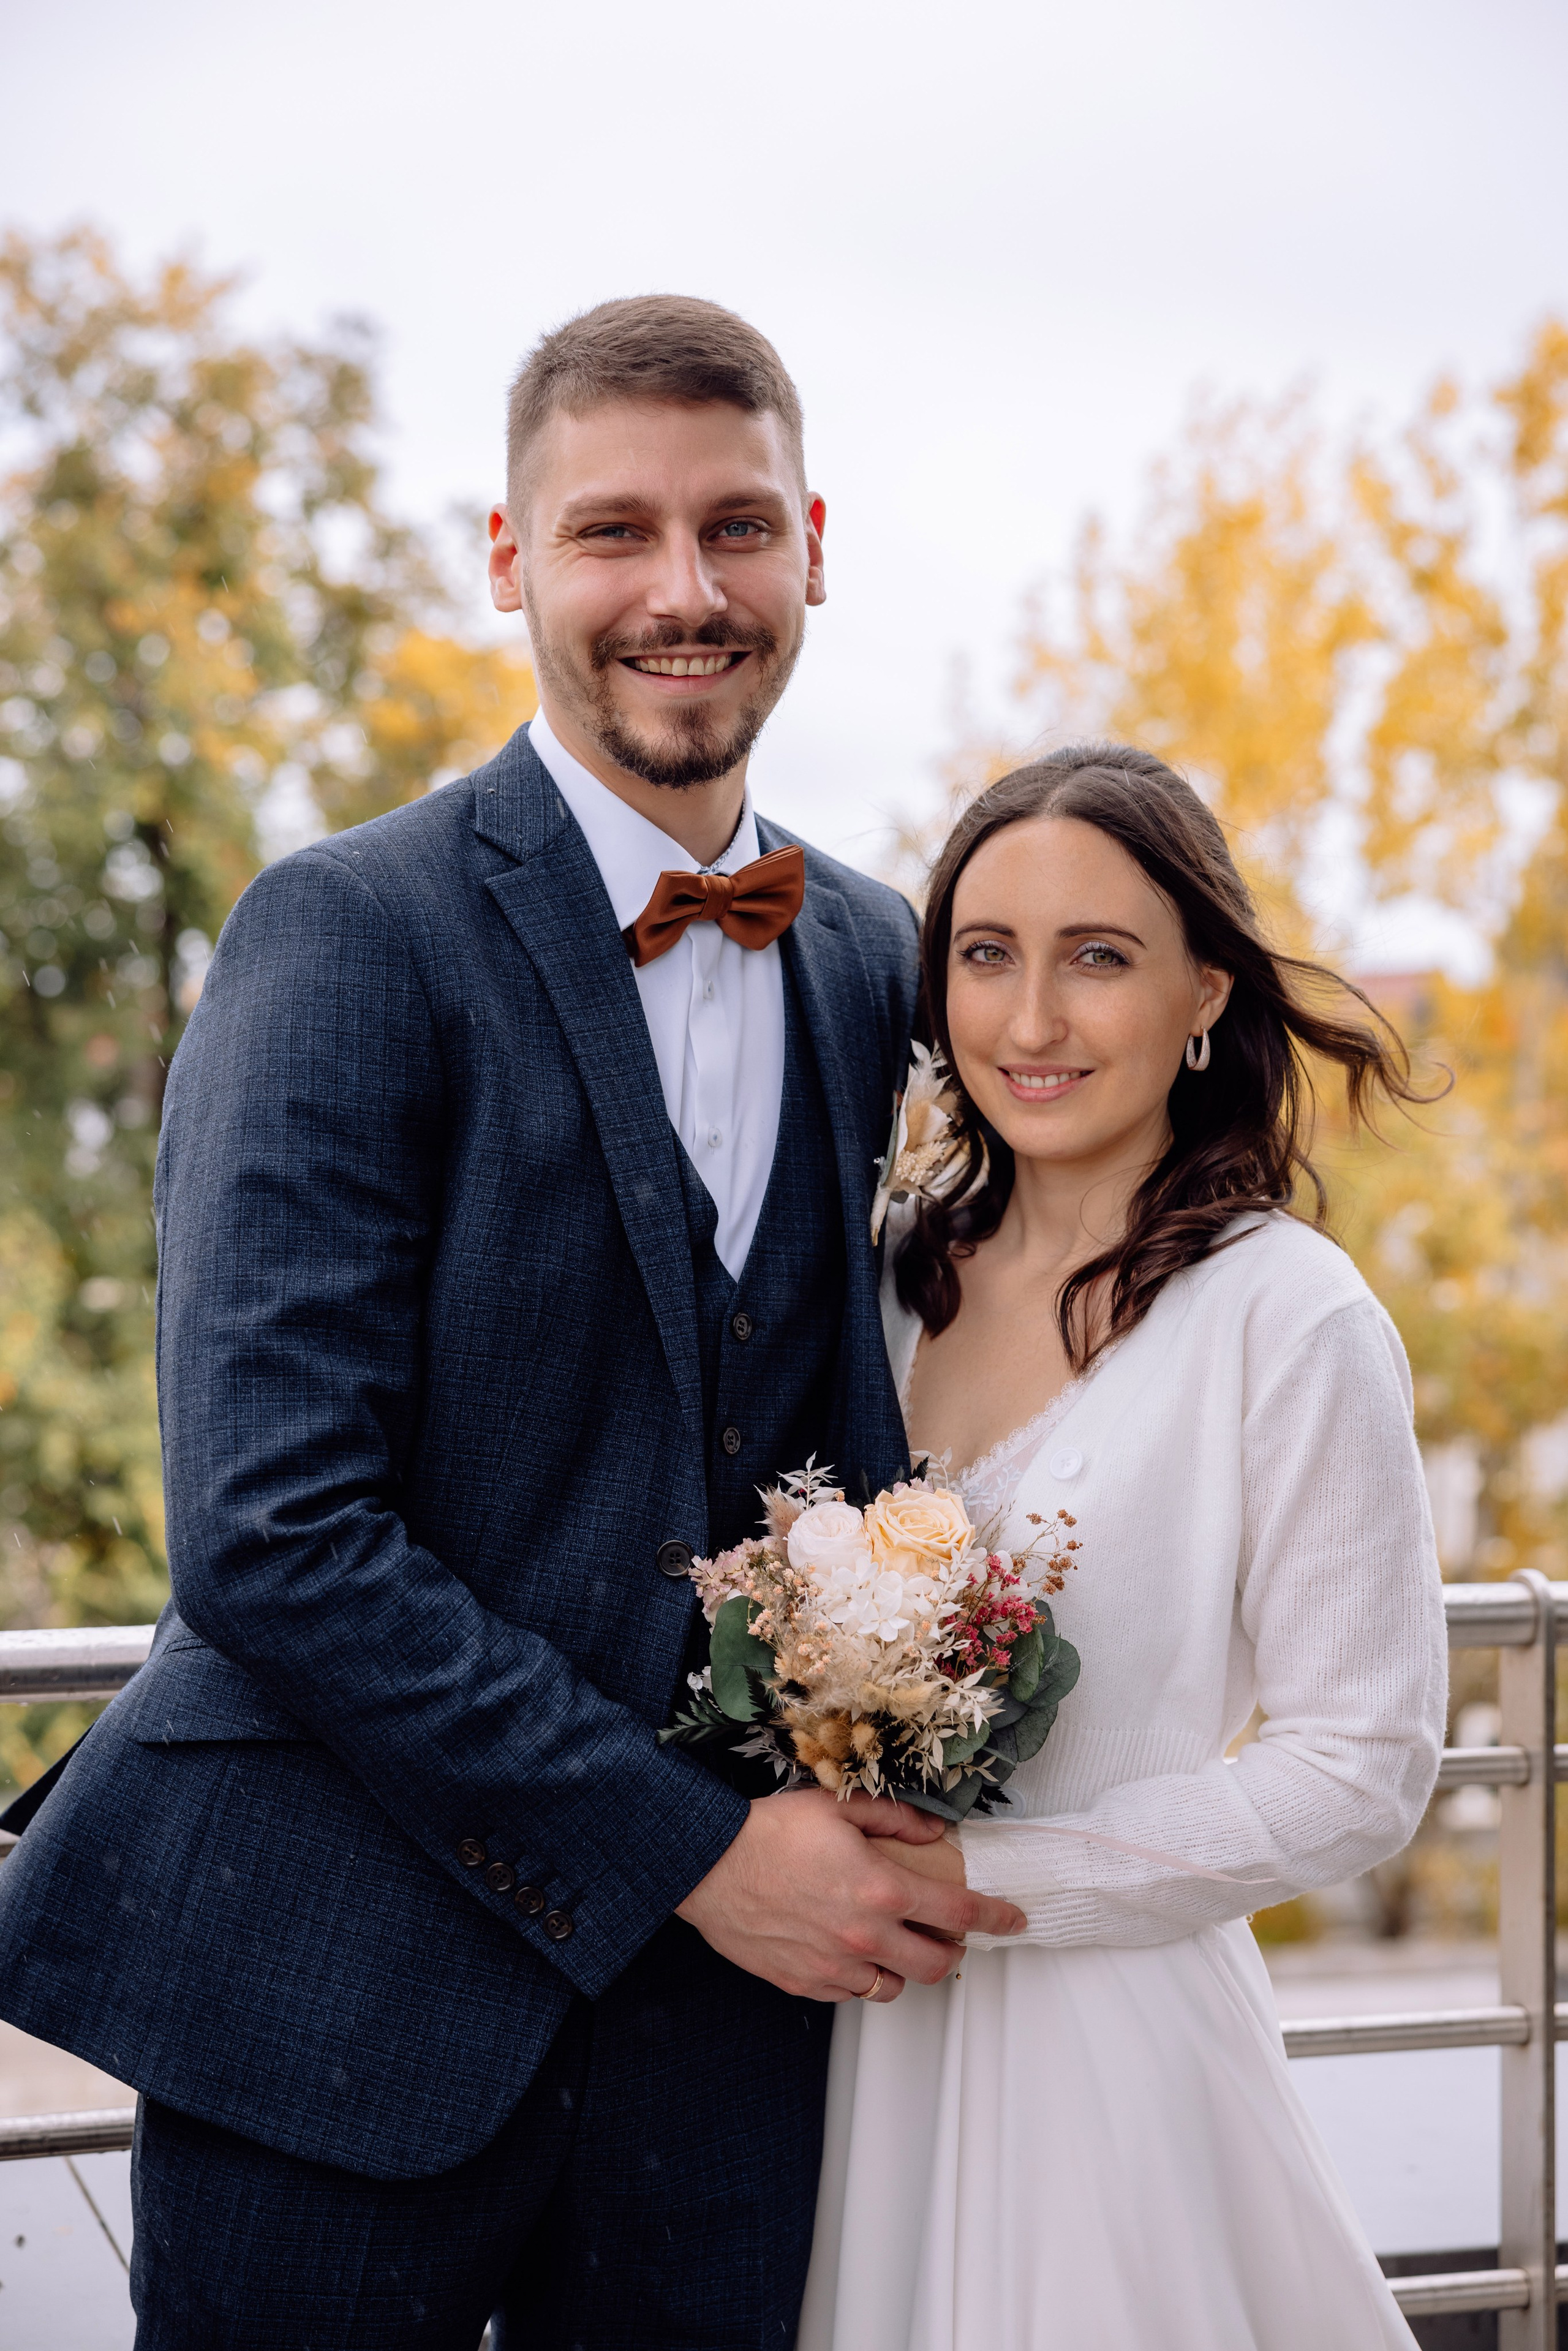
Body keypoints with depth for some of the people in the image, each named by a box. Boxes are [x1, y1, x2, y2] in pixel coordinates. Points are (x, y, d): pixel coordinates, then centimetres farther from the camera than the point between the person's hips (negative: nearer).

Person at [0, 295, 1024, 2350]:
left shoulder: (873, 959, 8)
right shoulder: (350, 936, -11)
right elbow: (272, 1531, -17)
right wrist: (691, 1853, -15)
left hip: (727, 2000, 5)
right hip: (348, 2018, -5)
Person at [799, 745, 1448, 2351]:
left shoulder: (1284, 1312, -13)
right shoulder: (903, 1272, 3)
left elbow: (1361, 1770, -13)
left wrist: (982, 1876, -16)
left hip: (1102, 2042, -5)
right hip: (864, 2030, 5)